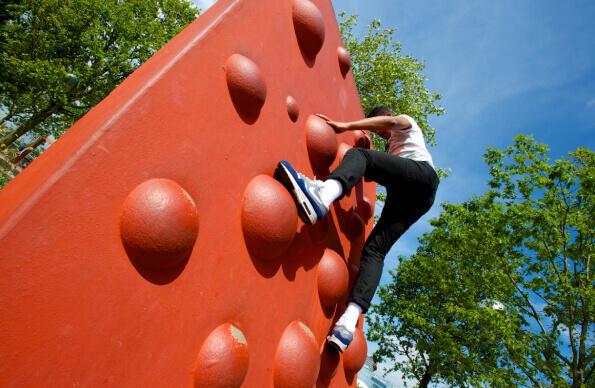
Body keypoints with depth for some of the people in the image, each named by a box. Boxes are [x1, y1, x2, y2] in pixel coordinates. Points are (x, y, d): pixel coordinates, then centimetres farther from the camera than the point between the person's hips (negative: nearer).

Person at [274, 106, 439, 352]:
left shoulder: (407, 124, 26)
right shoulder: (393, 146, 46)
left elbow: (391, 121, 2)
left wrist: (346, 126, -4)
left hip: (422, 174, -7)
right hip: (415, 197, 7)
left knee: (360, 156, -24)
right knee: (375, 248, -13)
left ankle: (322, 195, -59)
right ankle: (348, 323, -30)